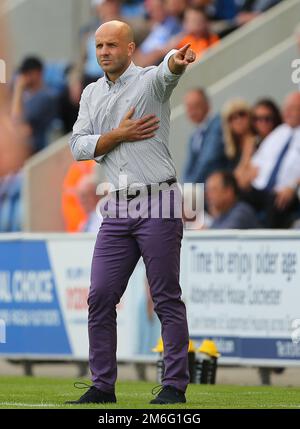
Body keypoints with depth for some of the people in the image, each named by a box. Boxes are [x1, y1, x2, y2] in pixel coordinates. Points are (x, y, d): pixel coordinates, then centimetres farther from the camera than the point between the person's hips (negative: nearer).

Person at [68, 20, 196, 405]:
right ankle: (102, 386, 10)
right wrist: (119, 134, -8)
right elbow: (78, 145, 7)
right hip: (117, 209, 5)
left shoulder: (149, 81, -1)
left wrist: (178, 61, -49)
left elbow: (168, 70, -26)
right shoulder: (91, 94, 15)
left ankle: (175, 386, 1)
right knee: (100, 297, 2)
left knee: (167, 299, -4)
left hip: (158, 203, -5)